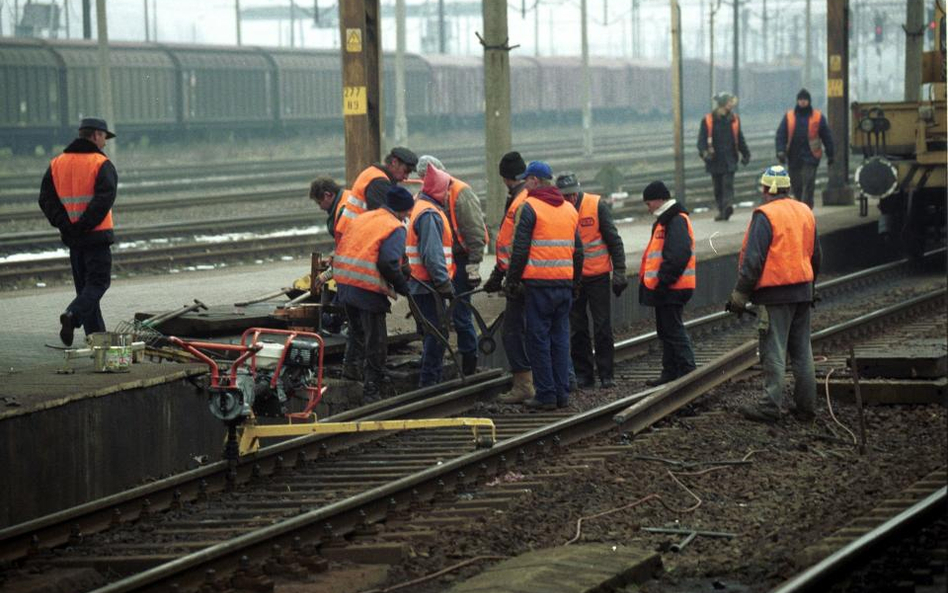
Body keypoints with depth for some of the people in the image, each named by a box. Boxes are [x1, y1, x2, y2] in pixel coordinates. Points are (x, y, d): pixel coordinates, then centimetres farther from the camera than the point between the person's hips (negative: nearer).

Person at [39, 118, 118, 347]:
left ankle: (96, 336, 13)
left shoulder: (57, 164, 9)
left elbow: (46, 199, 2)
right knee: (98, 282, 0)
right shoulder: (101, 164, -8)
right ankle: (73, 315, -23)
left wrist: (65, 224, -4)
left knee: (84, 284, 13)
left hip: (71, 237, 6)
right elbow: (104, 199, -20)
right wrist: (84, 225, -16)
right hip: (97, 234, -6)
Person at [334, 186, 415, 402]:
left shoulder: (362, 218, 16)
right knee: (376, 343, 4)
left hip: (345, 285, 7)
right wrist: (403, 287, -7)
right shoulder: (395, 228, -6)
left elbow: (341, 250, 17)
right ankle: (373, 390, 8)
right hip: (369, 292, -7)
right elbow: (388, 263, -19)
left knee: (357, 333, 27)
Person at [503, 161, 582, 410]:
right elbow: (578, 250, 19)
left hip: (538, 283, -6)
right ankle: (562, 394, 10)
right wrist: (575, 282, 25)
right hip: (565, 282, 6)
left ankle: (546, 395, -3)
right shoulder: (569, 209, 14)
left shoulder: (529, 208, -7)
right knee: (561, 338, 11)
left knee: (539, 338, -1)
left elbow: (520, 250, -10)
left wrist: (512, 280, -3)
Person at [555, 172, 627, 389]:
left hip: (598, 276, -2)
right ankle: (583, 374, 14)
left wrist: (619, 271, -8)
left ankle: (606, 374, 7)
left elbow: (614, 240, -4)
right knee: (577, 330, 6)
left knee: (603, 327, 0)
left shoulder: (598, 206, -8)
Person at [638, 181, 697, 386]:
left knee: (673, 330, -9)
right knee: (665, 330, 14)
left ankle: (687, 371, -6)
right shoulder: (665, 221, 19)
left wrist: (663, 281, -24)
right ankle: (670, 372, 20)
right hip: (665, 287, 11)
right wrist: (655, 282, 17)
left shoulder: (676, 222, -15)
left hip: (671, 289, -11)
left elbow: (678, 256, -26)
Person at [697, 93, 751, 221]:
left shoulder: (734, 119, 7)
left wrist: (745, 154, 18)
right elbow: (702, 139, -2)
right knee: (718, 187, 6)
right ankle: (721, 210, 14)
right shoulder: (708, 120, -1)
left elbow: (739, 139, 17)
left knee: (728, 184, -15)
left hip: (729, 160, 0)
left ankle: (728, 205, -27)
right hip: (715, 160, 0)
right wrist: (704, 152, -20)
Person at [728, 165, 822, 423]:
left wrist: (740, 294, -13)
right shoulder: (805, 212, 11)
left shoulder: (765, 215, -13)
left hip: (775, 293, -7)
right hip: (802, 290, 7)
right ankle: (806, 405, 15)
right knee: (802, 350, 12)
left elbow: (753, 259, -17)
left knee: (773, 351, -5)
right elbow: (815, 255, 20)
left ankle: (770, 406, -4)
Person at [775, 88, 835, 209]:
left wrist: (830, 154, 7)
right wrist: (781, 151, -11)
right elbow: (781, 135, 2)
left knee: (808, 186, -12)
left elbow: (827, 136, 8)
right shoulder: (789, 117, 7)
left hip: (810, 157, -3)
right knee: (796, 186, 9)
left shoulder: (818, 117, 4)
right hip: (793, 157, 3)